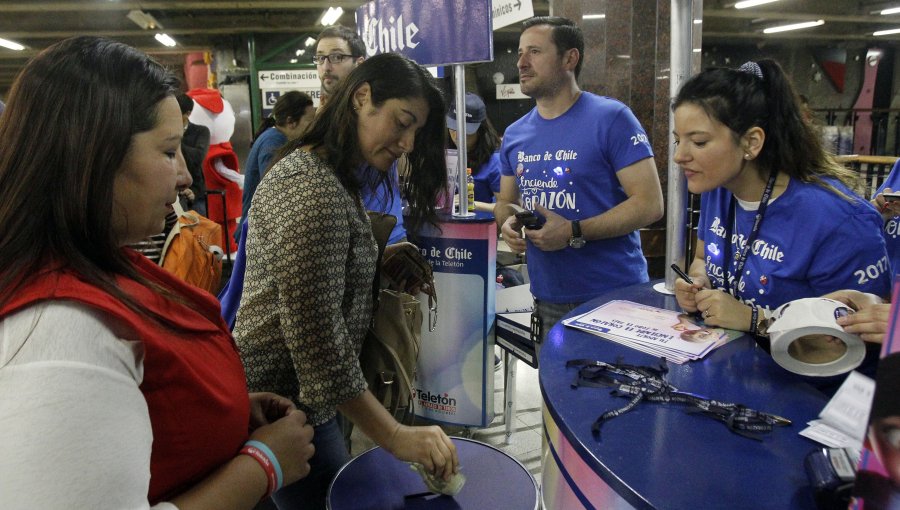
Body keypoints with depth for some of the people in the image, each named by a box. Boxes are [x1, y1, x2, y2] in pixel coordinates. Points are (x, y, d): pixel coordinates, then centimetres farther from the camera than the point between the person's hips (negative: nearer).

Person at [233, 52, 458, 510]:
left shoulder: (332, 177, 9)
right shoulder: (312, 189, -25)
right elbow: (317, 340, -28)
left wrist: (381, 258, 2)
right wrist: (395, 436, -24)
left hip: (302, 396, 10)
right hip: (284, 405, -10)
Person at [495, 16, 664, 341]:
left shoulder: (611, 118, -10)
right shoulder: (514, 134, 7)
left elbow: (650, 204, -14)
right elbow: (505, 202, 18)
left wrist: (574, 232, -22)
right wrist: (508, 224, -6)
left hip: (615, 295, -5)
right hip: (545, 298, 5)